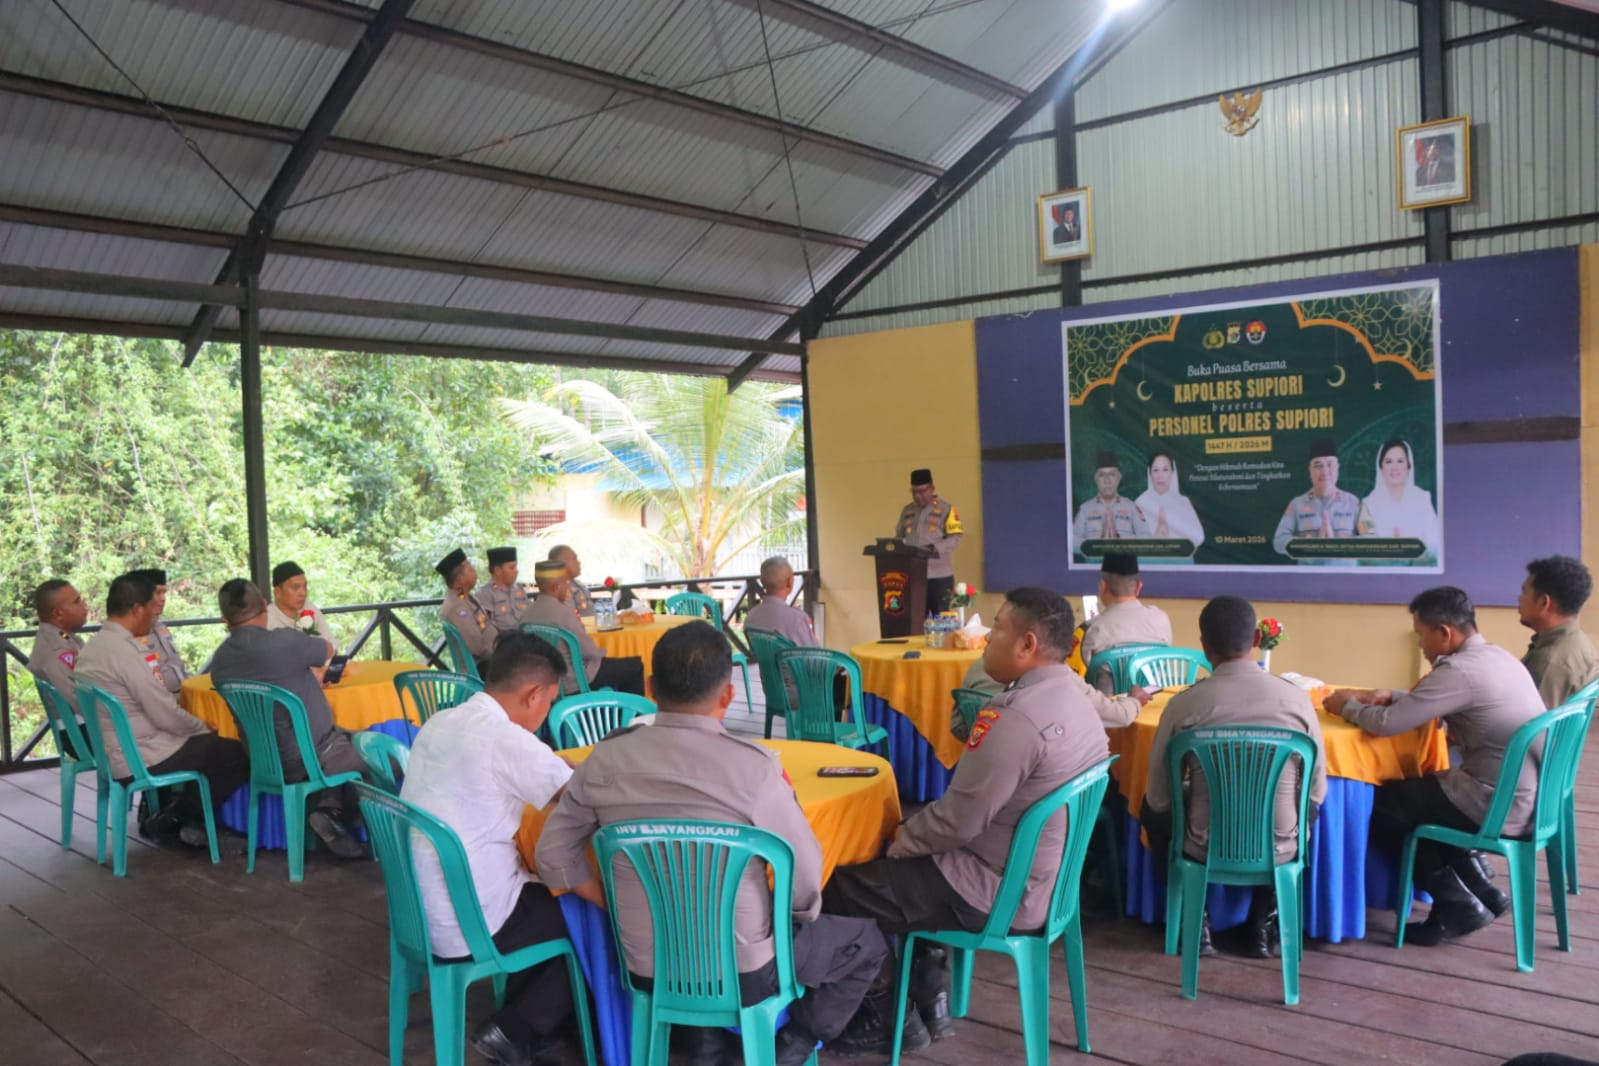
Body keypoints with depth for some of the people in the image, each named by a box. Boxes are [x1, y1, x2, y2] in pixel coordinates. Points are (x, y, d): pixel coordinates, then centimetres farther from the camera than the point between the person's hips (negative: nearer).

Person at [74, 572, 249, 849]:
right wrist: (204, 728, -3)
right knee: (236, 754, -3)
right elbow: (166, 715, -21)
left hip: (114, 752, 10)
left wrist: (198, 728, 10)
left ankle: (172, 815, 15)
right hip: (140, 761, -10)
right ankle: (176, 819, 6)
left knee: (209, 743, 22)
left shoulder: (93, 645, 8)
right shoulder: (125, 651, -23)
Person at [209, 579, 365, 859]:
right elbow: (328, 649, 1)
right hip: (313, 759, -7)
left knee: (348, 741, 27)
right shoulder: (285, 642, -21)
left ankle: (329, 808, 13)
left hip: (267, 763, 7)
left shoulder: (219, 661, -2)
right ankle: (337, 819, 9)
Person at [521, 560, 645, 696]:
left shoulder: (529, 612, -2)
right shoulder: (562, 611, -25)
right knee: (635, 665, 4)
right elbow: (588, 651, -20)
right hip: (574, 681, -9)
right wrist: (601, 652, 0)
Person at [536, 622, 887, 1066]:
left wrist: (617, 908, 7)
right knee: (867, 941, 20)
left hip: (645, 971, 4)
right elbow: (806, 880, -14)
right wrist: (791, 923, 6)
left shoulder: (606, 759, -10)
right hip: (742, 973, -4)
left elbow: (553, 858, -2)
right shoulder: (752, 765, -22)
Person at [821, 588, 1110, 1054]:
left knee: (841, 889, 5)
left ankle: (889, 1018, 21)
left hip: (996, 889, -9)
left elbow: (959, 820, -24)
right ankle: (929, 995, 26)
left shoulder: (1016, 718, -28)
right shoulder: (1074, 698, 3)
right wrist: (912, 831, 9)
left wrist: (900, 839, -5)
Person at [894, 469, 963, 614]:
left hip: (939, 576, -4)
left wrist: (933, 548, -22)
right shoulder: (907, 510, 15)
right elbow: (899, 537, 19)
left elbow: (955, 538, -8)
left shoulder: (946, 509, 0)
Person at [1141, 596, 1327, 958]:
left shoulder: (1185, 703, -14)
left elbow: (1159, 798, -5)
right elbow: (1317, 793, 0)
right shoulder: (1296, 698, -10)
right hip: (1279, 849, 1)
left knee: (1154, 812, 30)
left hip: (1205, 848, -1)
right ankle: (1264, 925, 29)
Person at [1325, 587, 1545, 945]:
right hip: (1530, 797, 9)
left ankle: (1458, 906, 10)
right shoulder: (1496, 656, 8)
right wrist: (1390, 696, 8)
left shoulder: (1460, 671, -22)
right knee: (1413, 788, 25)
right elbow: (1427, 701, 22)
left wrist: (1348, 706, -2)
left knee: (1378, 803, 3)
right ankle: (1481, 890, 23)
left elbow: (1385, 724, -21)